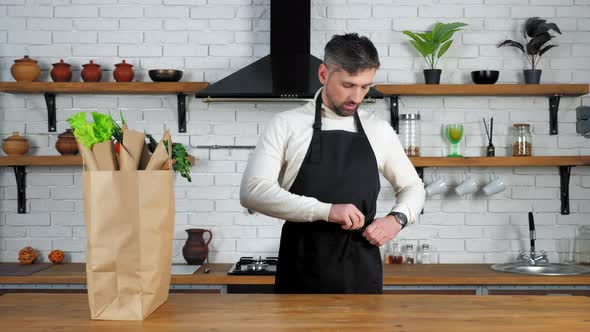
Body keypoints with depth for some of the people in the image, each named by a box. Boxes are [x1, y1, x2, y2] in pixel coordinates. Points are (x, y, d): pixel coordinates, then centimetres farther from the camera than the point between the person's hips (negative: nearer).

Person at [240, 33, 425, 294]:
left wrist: (398, 218, -4)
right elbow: (253, 191, -13)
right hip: (302, 272, -2)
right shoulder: (286, 125, -2)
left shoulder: (379, 131, 8)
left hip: (361, 272, 3)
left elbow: (412, 187, 19)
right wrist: (326, 211, -22)